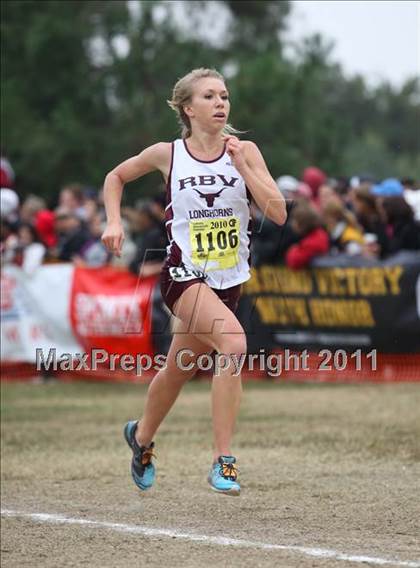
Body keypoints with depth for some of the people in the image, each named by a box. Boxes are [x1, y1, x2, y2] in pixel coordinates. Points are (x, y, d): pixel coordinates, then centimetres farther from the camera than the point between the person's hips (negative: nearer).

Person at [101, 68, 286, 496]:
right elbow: (116, 177, 15)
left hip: (228, 281, 4)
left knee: (178, 371, 16)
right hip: (184, 275, -4)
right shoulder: (167, 154, -3)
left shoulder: (244, 152, -1)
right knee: (233, 341, -29)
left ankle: (142, 435, 46)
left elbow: (278, 214, -10)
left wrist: (242, 165, -15)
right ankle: (223, 460, -24)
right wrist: (114, 222, 2)